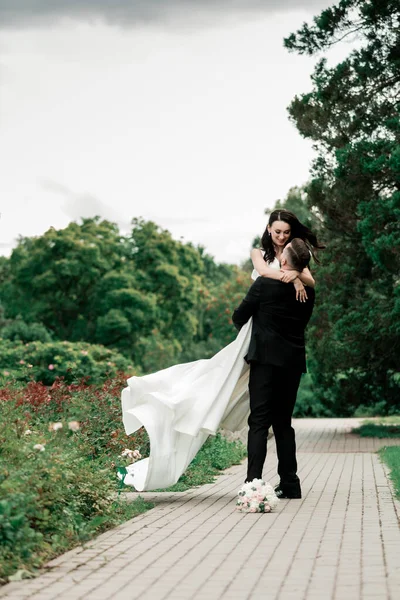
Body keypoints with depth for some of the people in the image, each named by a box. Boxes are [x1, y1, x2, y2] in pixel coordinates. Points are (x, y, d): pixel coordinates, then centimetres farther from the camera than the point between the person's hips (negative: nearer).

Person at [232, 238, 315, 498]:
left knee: (260, 422, -6)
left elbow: (239, 316, 0)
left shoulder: (265, 283, -9)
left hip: (266, 359, -5)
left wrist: (241, 324, 23)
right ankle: (289, 484, 14)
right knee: (284, 423, 13)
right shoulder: (308, 291, 6)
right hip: (294, 362, 5)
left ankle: (253, 482, -14)